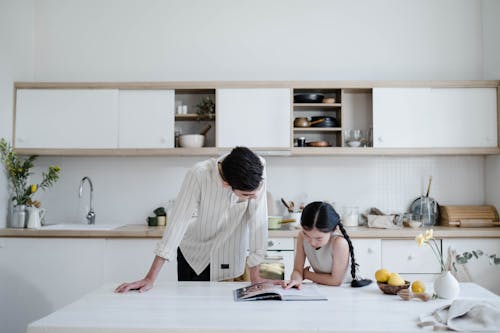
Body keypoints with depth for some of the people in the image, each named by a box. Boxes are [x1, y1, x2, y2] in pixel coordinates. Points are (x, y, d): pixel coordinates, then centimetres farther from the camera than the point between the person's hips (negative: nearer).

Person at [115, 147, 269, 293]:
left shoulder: (257, 168, -27)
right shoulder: (198, 175, -31)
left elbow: (258, 221, -24)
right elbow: (178, 221, -30)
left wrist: (254, 276, -22)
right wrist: (150, 278, -28)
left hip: (230, 255, 1)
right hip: (194, 254, -1)